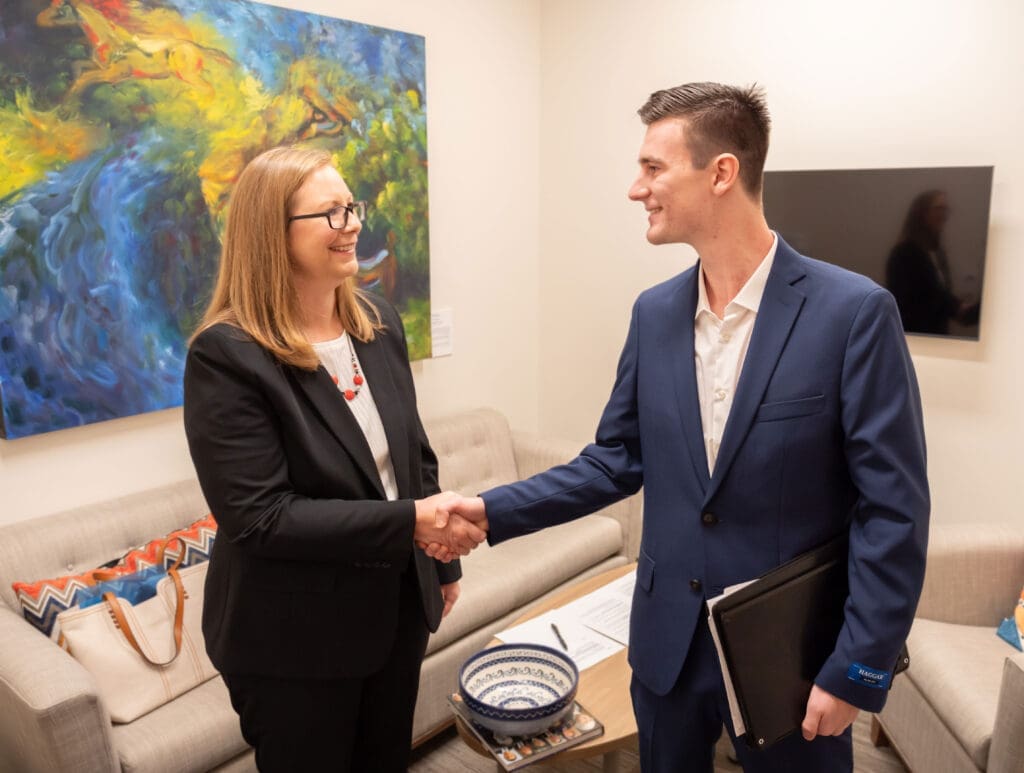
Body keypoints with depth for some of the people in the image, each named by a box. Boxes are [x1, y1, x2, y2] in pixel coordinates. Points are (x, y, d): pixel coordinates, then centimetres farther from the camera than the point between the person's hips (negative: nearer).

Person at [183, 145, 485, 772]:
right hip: (294, 643, -5)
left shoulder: (379, 321, -1)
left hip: (398, 612, 6)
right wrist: (411, 522, -27)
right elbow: (259, 516, -24)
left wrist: (445, 561, 12)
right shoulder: (227, 355, -20)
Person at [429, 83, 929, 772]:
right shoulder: (654, 312, 0)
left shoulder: (854, 311, -16)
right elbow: (617, 459, 4)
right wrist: (495, 511, -5)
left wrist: (855, 673, -13)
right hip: (668, 641, 5)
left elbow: (894, 509, -14)